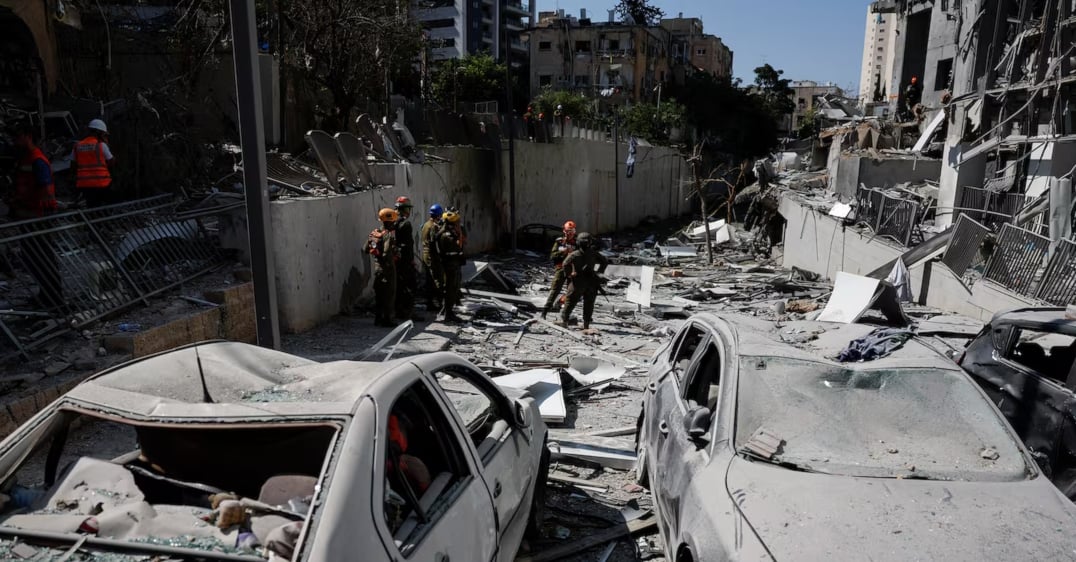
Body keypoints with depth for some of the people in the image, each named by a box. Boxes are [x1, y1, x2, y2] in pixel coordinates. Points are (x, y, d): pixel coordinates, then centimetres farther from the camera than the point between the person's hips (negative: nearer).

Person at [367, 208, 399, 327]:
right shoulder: (389, 235, -18)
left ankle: (377, 318, 22)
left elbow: (367, 249, 11)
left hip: (377, 266, 8)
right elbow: (387, 254, -27)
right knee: (389, 294, 2)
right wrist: (397, 254, -11)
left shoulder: (374, 233, 6)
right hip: (387, 267, -8)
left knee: (378, 293, 15)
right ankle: (386, 319, 4)